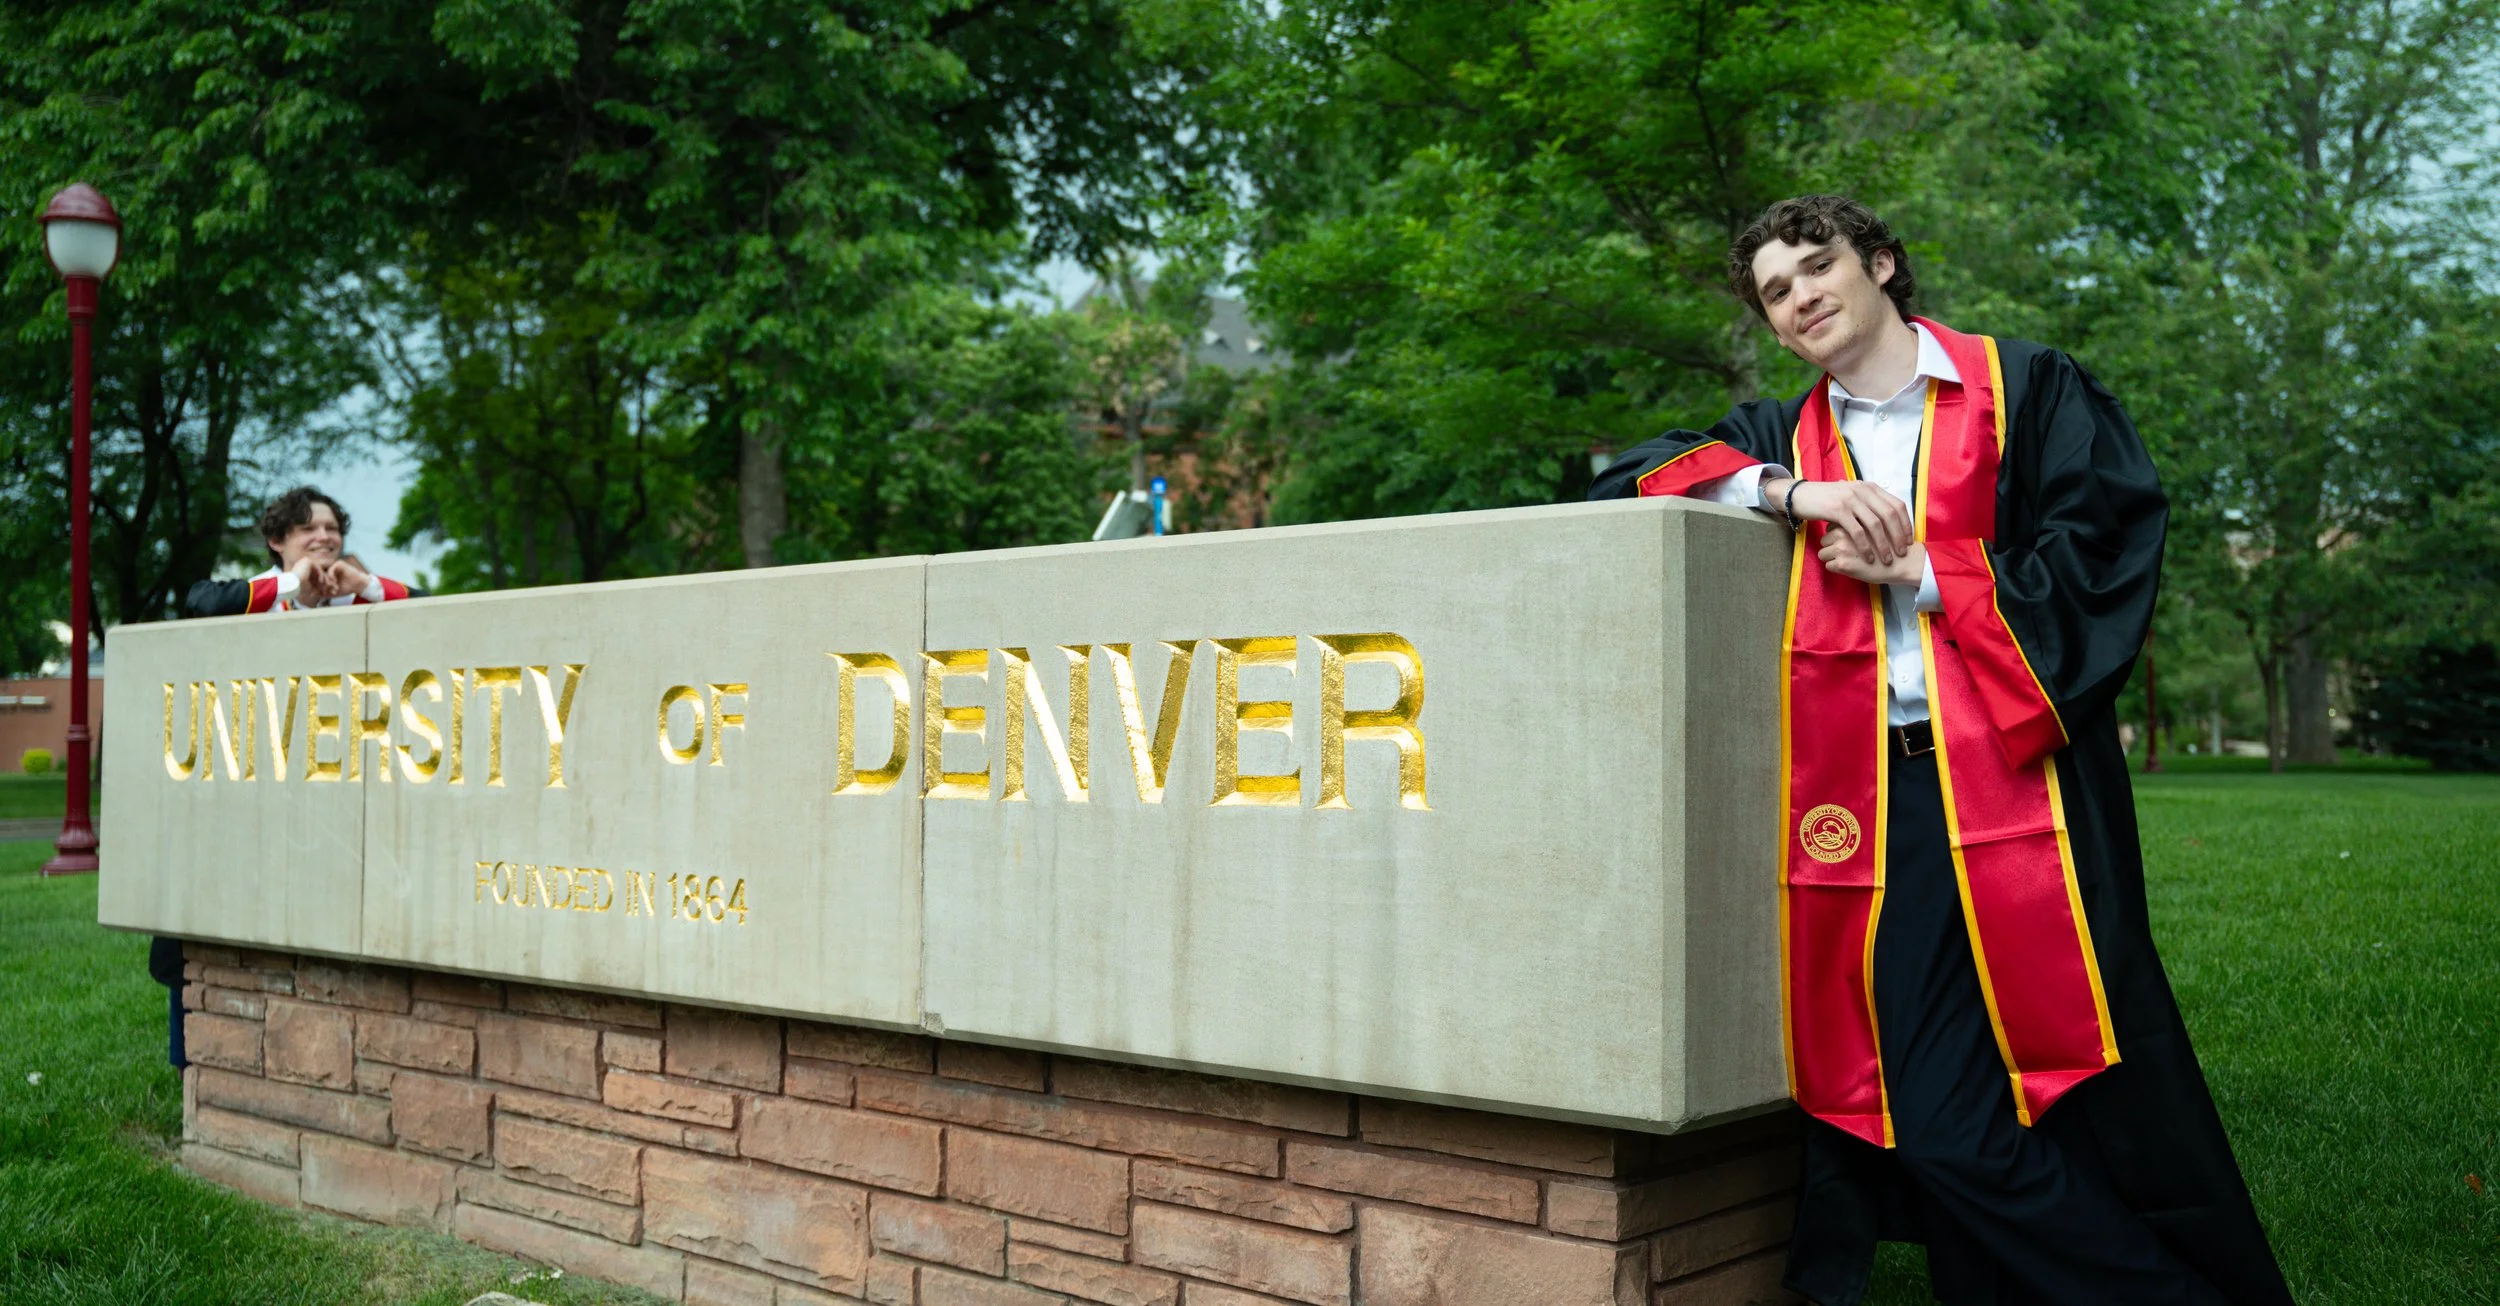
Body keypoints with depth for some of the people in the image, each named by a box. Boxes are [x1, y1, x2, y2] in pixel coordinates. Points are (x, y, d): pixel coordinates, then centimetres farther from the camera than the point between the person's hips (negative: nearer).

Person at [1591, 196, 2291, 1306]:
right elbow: (1627, 479, 10)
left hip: (2015, 785, -2)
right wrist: (1795, 494, -2)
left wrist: (1912, 572, -3)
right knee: (1941, 1127, -3)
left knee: (2096, 1102, -5)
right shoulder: (1786, 437, 19)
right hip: (1870, 803, 3)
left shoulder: (2028, 390, 10)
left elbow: (2103, 547, 0)